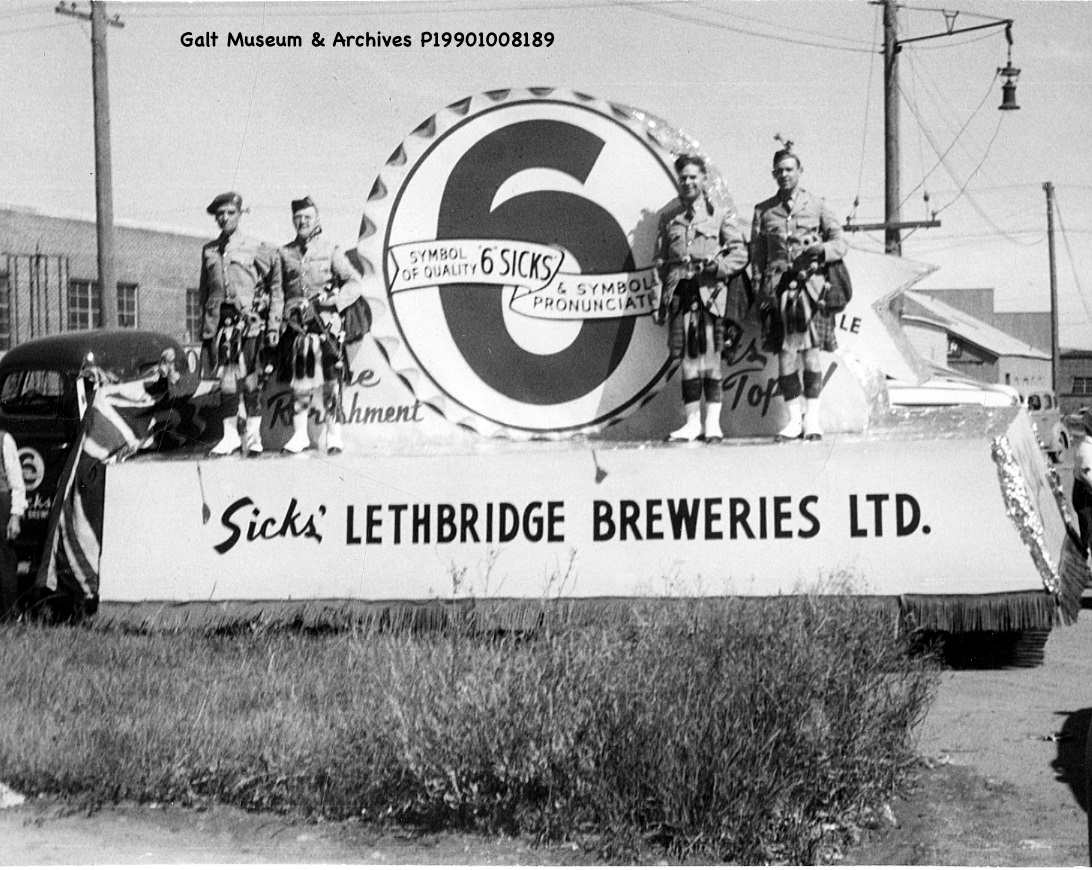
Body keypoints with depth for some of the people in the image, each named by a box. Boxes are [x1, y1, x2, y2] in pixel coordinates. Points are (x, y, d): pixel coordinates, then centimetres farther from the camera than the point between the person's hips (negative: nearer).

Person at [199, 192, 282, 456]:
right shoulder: (209, 251, 15)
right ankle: (231, 434, 5)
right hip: (219, 321, 3)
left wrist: (274, 325, -4)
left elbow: (275, 290, 3)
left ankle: (252, 434, 6)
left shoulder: (256, 249, 3)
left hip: (249, 320, -3)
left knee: (250, 379, -2)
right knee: (226, 379, -1)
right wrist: (204, 332, 14)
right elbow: (204, 294, 18)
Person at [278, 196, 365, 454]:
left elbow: (355, 283, -1)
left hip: (327, 325, -2)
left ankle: (334, 435, 4)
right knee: (299, 383, 3)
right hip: (296, 326, 2)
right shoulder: (285, 253, 11)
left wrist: (336, 299, -16)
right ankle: (300, 434, 12)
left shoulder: (331, 251, 4)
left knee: (332, 383, -2)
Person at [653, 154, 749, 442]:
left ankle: (712, 422, 2)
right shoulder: (667, 218, 15)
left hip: (711, 293, -2)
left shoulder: (720, 214, 7)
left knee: (710, 358, -3)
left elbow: (740, 254, 4)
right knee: (688, 359, 2)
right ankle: (692, 422, 7)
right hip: (679, 293, 2)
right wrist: (658, 299, 7)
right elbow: (660, 261, 15)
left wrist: (718, 266, -14)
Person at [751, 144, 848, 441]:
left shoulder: (817, 205, 7)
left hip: (812, 285, -1)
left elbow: (841, 243, 5)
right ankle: (794, 419, 4)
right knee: (785, 353, -3)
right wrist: (760, 291, 2)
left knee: (811, 352, -4)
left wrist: (821, 249, -16)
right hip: (779, 286, 1)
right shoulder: (763, 211, 12)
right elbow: (757, 255, 12)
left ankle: (812, 418, 3)